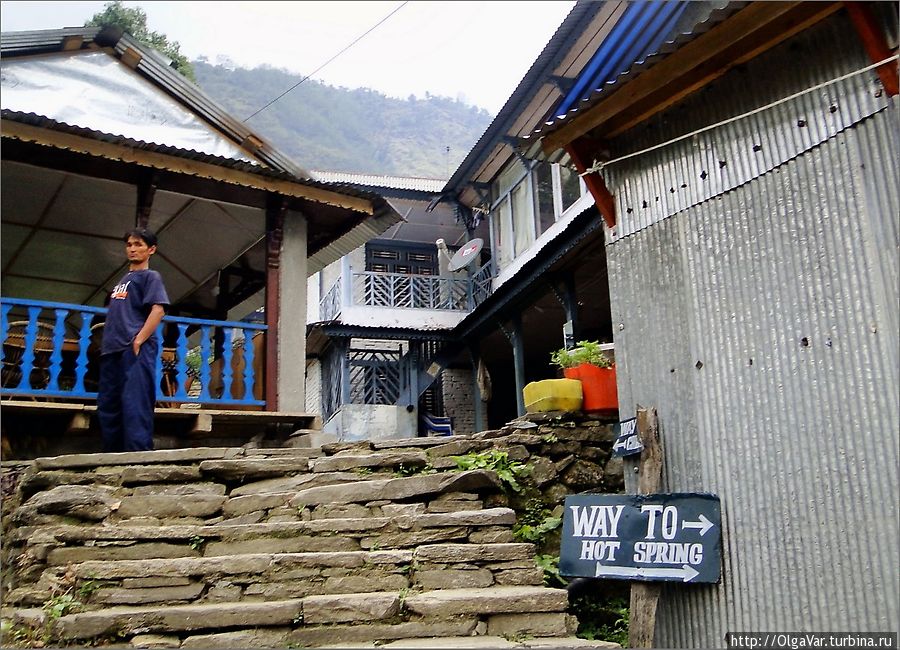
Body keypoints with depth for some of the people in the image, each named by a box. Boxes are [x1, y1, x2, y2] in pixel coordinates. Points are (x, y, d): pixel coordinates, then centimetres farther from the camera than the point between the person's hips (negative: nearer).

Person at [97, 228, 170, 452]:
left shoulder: (151, 276, 6)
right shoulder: (122, 281, 28)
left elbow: (158, 310, -9)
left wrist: (139, 341, -18)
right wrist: (106, 345, 15)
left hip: (135, 350, -8)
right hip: (112, 350, 8)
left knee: (134, 404, -15)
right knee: (107, 406, 7)